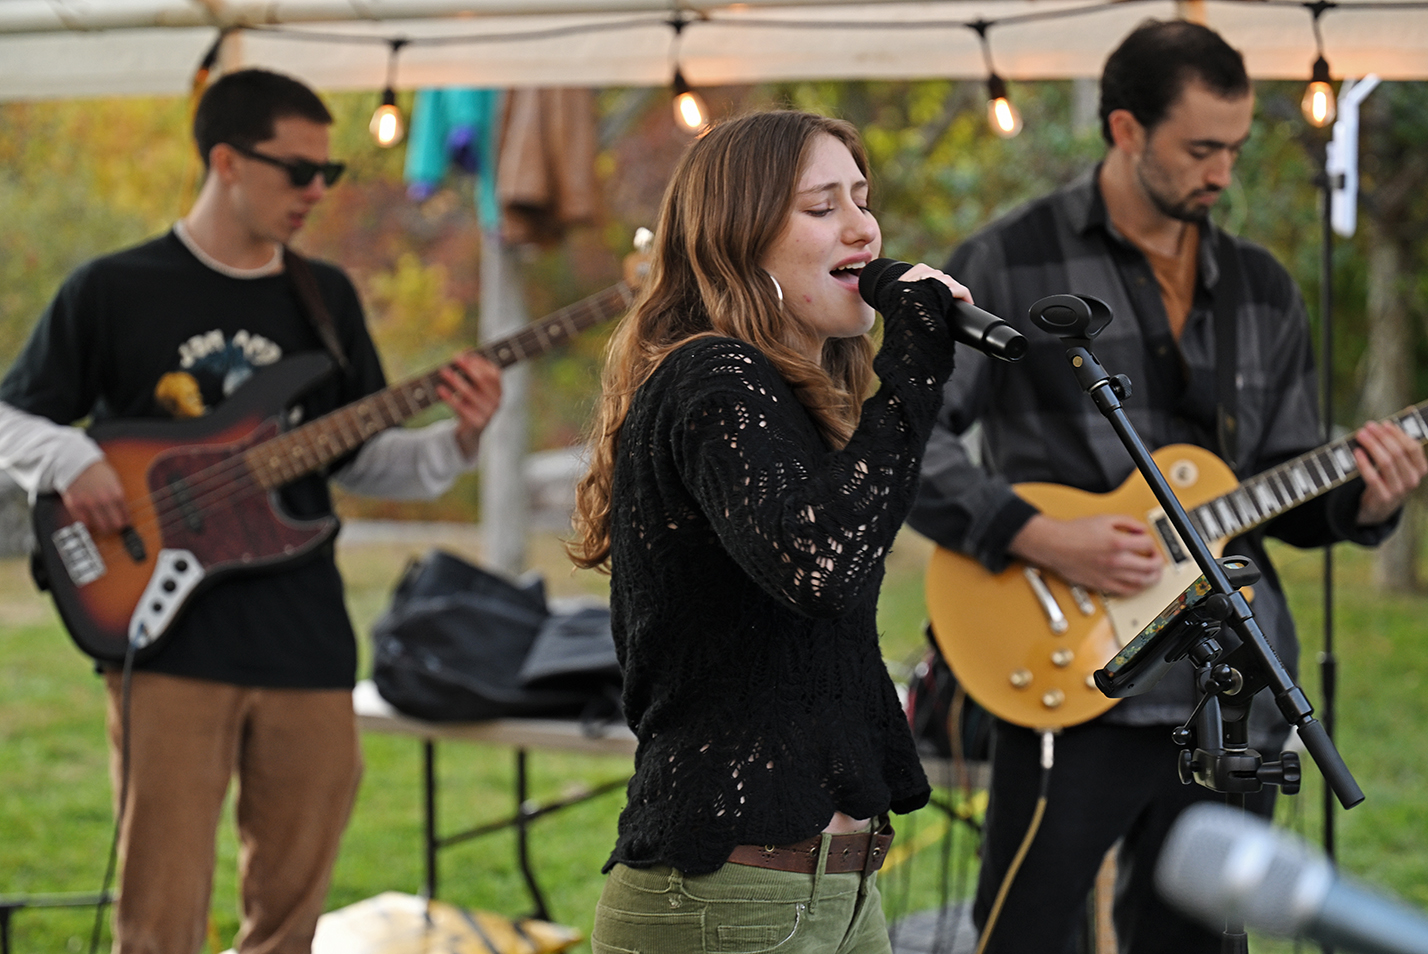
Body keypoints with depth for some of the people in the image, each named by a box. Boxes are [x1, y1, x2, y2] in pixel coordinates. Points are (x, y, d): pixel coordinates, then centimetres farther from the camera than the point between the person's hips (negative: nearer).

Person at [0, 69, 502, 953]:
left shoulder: (326, 298, 12)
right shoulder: (114, 290, 0)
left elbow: (359, 458, 15)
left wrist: (455, 442, -4)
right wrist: (71, 462, -14)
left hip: (306, 645, 4)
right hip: (171, 641, -4)